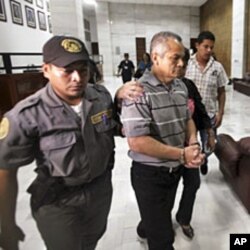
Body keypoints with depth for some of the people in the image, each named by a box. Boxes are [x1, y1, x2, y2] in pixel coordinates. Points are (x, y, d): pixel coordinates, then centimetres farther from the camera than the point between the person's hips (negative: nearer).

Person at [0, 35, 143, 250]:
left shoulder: (102, 96, -11)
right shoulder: (27, 116, -25)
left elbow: (117, 128, 7)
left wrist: (120, 97, -13)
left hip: (101, 189, 5)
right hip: (57, 202, -4)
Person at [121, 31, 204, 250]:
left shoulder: (181, 87, 1)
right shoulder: (139, 92, -24)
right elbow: (137, 142, -29)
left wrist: (193, 145, -8)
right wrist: (182, 154, -22)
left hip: (175, 170, 8)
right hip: (150, 174, -7)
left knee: (163, 214, 33)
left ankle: (145, 229, 62)